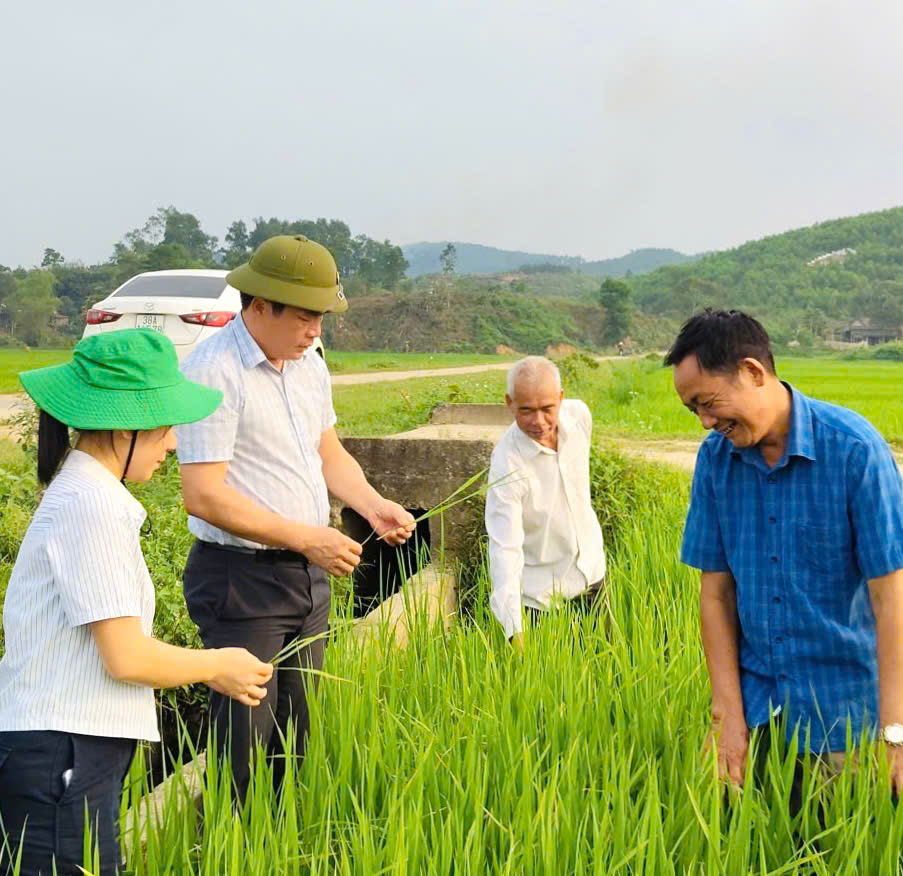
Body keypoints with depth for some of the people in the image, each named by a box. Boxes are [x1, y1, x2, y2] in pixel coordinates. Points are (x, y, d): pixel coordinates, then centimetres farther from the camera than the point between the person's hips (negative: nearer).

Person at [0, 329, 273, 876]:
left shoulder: (88, 495, 13)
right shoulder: (93, 507, -17)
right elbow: (125, 657, -17)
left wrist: (208, 668, 14)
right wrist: (217, 666, -3)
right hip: (58, 756, -9)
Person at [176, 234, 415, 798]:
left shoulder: (309, 365, 9)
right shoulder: (213, 371, -17)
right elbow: (204, 496, -21)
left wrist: (372, 505, 2)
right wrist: (306, 538, -20)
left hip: (309, 578, 8)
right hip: (241, 581, -8)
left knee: (297, 735, 15)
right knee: (242, 750, -5)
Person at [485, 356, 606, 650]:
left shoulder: (579, 414, -11)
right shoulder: (506, 464, -29)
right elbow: (505, 547, -33)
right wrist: (514, 631, -41)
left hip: (591, 572, 6)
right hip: (541, 594, -5)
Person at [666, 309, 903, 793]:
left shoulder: (854, 449, -15)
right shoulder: (715, 457, -2)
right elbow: (715, 590, 2)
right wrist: (728, 716, -3)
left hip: (842, 713, -3)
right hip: (756, 703, 4)